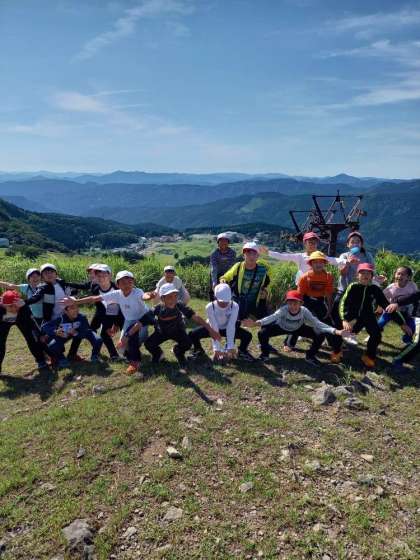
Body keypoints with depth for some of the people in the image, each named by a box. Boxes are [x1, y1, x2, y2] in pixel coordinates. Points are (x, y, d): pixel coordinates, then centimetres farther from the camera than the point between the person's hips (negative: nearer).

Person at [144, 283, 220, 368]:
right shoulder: (157, 309, -29)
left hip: (178, 331, 0)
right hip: (162, 332, 0)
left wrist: (210, 329, -35)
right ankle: (158, 353, 15)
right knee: (148, 343, -22)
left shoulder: (180, 306, -30)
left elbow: (196, 317, -31)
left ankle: (177, 351, 12)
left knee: (187, 343, -26)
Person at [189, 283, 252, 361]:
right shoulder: (210, 307, -31)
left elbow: (231, 327, -31)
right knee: (193, 334, -24)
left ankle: (242, 351, 12)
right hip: (212, 328, 0)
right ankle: (199, 351, 7)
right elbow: (214, 328, -33)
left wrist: (230, 347, -37)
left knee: (248, 335, -20)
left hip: (227, 328, 1)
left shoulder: (234, 306, -29)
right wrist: (216, 348, -37)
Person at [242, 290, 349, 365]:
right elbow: (272, 317, -55)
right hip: (281, 327, -2)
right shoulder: (283, 310, -37)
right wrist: (256, 323, -76)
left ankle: (310, 356, 11)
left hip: (298, 328, 2)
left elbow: (317, 324, -36)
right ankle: (265, 353, 4)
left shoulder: (304, 311, -32)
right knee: (262, 333, -29)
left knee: (320, 335, -18)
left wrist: (335, 331, -52)